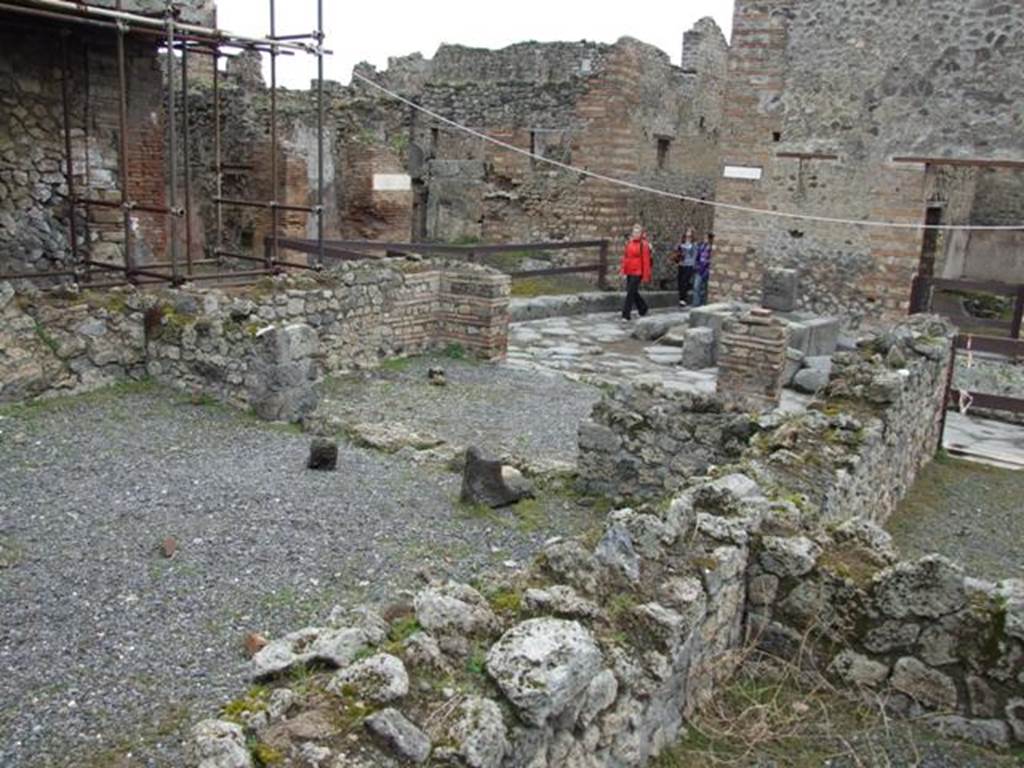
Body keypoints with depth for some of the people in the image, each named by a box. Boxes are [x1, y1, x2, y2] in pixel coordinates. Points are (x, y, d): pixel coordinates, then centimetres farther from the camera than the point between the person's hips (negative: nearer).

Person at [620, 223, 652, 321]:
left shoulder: (644, 244, -9)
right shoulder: (629, 243, 9)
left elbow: (646, 261, -11)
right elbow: (625, 256, 15)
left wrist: (645, 276, -13)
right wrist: (623, 270, 10)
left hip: (637, 273, -7)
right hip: (629, 272, 7)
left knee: (630, 292, -9)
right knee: (633, 292, 15)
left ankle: (626, 315, -6)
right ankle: (643, 308, 36)